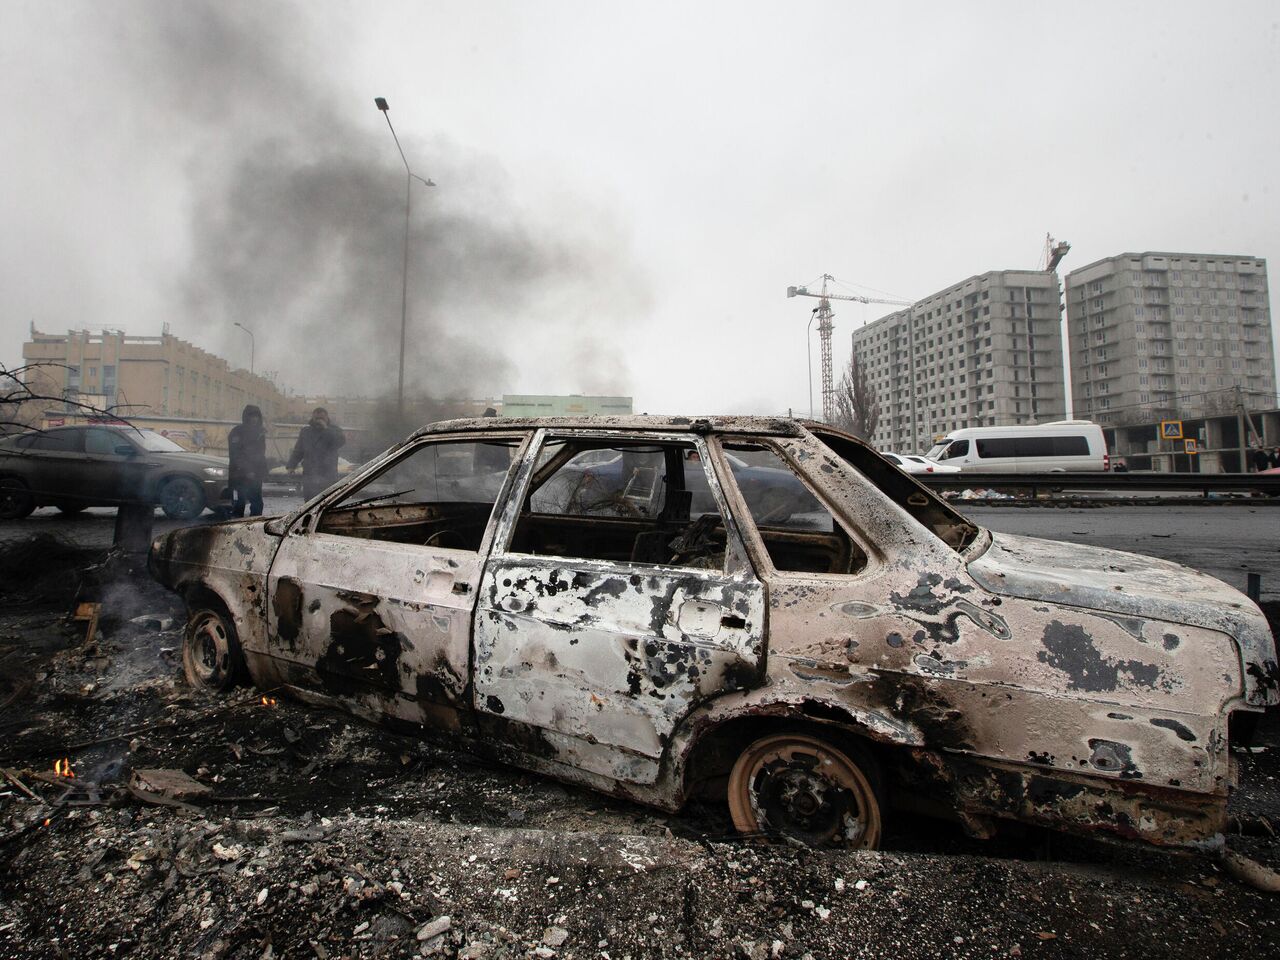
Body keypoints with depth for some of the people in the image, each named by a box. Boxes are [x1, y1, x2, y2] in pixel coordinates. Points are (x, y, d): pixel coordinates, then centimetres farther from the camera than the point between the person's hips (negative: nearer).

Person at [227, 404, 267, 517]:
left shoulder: (260, 432, 14)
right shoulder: (237, 432, -7)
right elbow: (235, 455, -14)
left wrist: (262, 471, 11)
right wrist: (247, 471, -20)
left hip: (255, 475, 6)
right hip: (239, 475, -6)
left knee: (257, 504, 9)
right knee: (239, 504, -5)